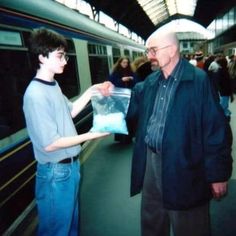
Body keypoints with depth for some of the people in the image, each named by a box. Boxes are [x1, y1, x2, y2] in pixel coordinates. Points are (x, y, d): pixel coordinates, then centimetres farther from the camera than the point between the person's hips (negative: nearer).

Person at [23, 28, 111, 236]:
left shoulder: (53, 85, 5)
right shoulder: (36, 94, -23)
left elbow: (69, 111, 19)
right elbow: (49, 144, -23)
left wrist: (92, 91, 9)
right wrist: (92, 135, -18)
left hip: (71, 165, 9)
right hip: (55, 173, -9)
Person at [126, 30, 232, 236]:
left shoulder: (199, 80, -13)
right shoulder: (150, 82, 8)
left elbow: (216, 128, -14)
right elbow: (131, 109, 14)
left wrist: (218, 174, -13)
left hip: (184, 168, -6)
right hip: (151, 162, 6)